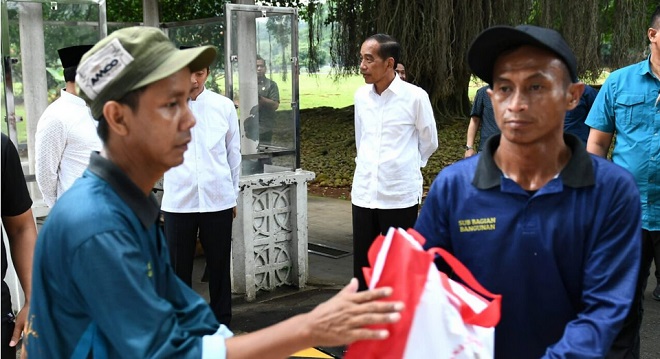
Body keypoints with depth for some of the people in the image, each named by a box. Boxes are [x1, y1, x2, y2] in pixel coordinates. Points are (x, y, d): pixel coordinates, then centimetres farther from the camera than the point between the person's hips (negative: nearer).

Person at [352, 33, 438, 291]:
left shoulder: (415, 97, -9)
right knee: (362, 267, 9)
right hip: (364, 194, 5)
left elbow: (429, 143, 5)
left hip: (400, 195, -4)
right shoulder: (361, 95, 6)